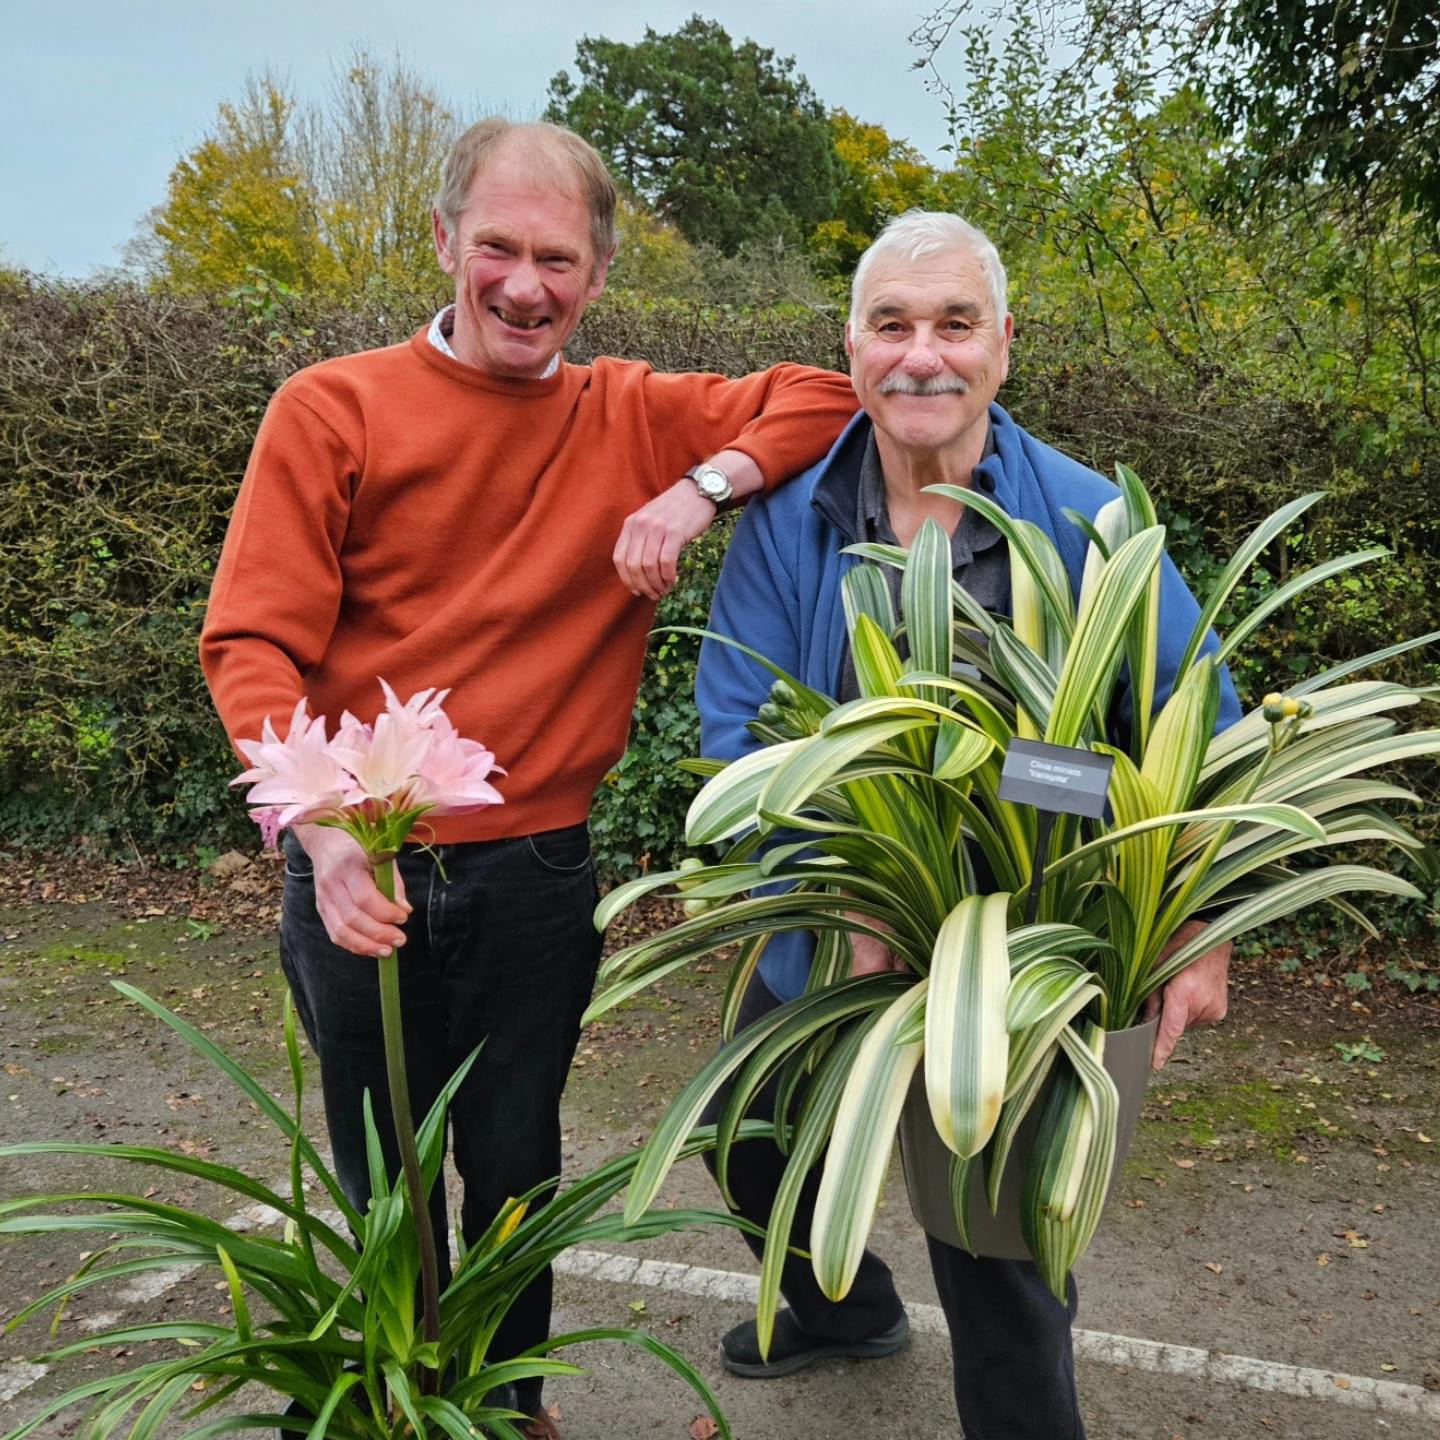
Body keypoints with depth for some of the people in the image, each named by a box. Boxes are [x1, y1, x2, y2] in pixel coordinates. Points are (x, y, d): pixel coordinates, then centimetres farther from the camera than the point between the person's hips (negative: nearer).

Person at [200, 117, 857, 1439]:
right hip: (363, 875, -1)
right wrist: (325, 827, -25)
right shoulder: (332, 412, -6)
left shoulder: (632, 417, 1)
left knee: (514, 1169, 18)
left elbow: (818, 397, 4)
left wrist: (702, 486, -15)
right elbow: (253, 644, -10)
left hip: (535, 877, 1)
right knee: (383, 1181, 17)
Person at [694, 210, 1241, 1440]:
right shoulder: (786, 521, -9)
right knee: (754, 1143, 26)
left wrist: (1198, 938, -10)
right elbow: (739, 729, -14)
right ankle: (846, 1313, 58)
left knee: (995, 1251, 6)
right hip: (828, 938, 5)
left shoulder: (1087, 520, -14)